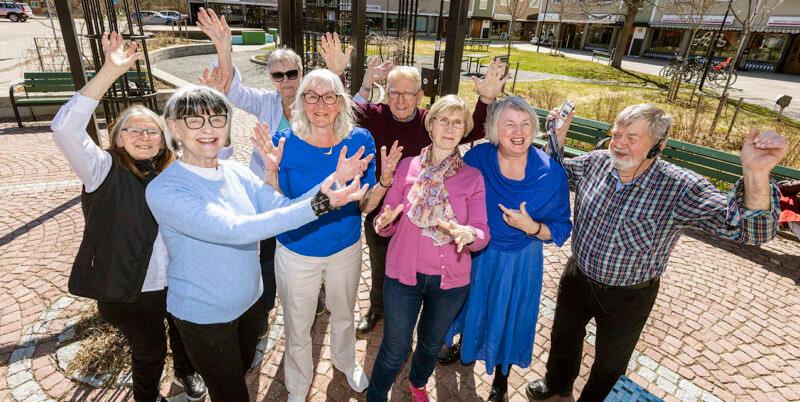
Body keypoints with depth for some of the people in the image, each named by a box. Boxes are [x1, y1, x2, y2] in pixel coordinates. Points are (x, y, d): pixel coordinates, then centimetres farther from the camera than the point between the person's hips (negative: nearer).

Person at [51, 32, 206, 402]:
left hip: (182, 282, 4)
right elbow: (64, 128, -28)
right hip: (130, 293, -3)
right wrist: (110, 71, -34)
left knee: (184, 336, 28)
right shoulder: (105, 171, -14)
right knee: (148, 353, 20)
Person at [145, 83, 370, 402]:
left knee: (244, 367, 30)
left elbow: (283, 207, -11)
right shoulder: (164, 190, -25)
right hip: (203, 314, -5)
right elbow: (235, 230, -37)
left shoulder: (235, 171, -6)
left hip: (250, 299, 5)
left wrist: (332, 181, -26)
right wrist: (317, 204, -43)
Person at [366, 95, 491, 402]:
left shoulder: (473, 177, -5)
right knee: (394, 351, 8)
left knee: (431, 343, 24)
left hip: (451, 279, 2)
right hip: (404, 273, -1)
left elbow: (482, 233, -10)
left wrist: (469, 235, -32)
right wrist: (384, 222, -26)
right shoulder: (407, 166, -6)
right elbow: (387, 225, -3)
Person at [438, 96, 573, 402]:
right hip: (475, 253, 1)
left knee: (508, 317, 19)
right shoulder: (477, 158, -18)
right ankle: (465, 344, 61)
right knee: (471, 304, 25)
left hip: (519, 261, -1)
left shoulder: (551, 173, -21)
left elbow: (561, 229, -12)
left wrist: (531, 227, -30)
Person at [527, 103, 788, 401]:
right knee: (563, 338, 28)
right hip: (577, 277, 4)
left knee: (610, 365, 23)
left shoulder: (681, 189, -25)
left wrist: (756, 173, -51)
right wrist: (558, 136, -13)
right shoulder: (595, 162, -13)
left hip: (627, 297, -3)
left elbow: (749, 229, -33)